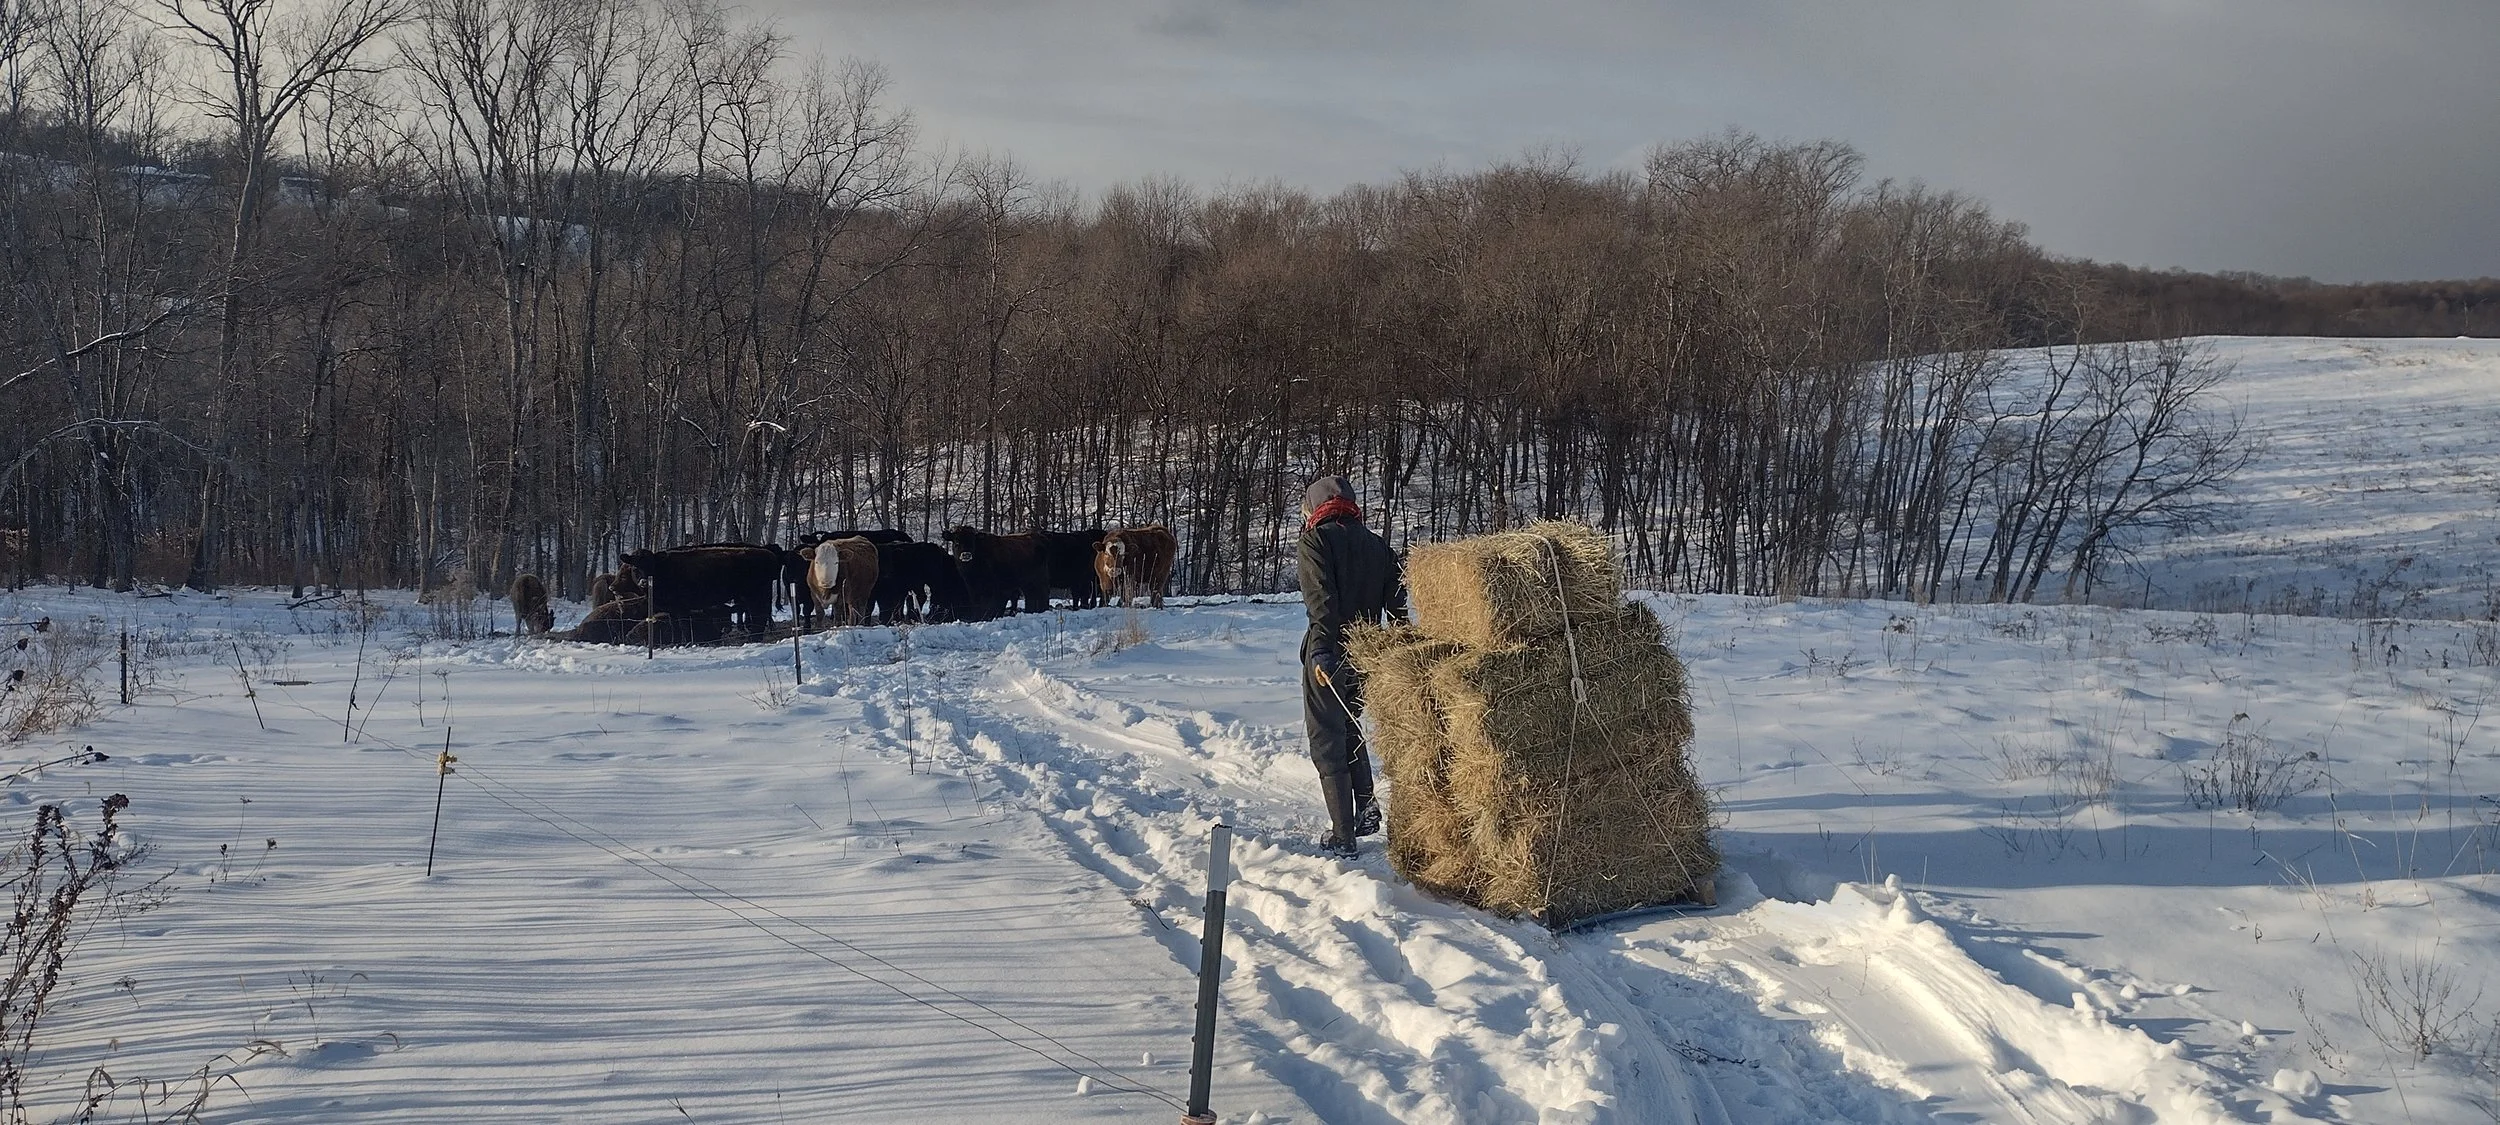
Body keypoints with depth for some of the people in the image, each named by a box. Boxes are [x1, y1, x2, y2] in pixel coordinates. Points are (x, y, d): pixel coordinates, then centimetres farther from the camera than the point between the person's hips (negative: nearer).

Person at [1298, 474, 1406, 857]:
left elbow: (1322, 599, -18)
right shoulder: (1378, 545, 13)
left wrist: (1322, 650, -26)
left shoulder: (1317, 539, -4)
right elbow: (1397, 604, 8)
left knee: (1327, 740, 1)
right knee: (1348, 726, 27)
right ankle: (1365, 807, 20)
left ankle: (1343, 837, -2)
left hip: (1330, 655, -6)